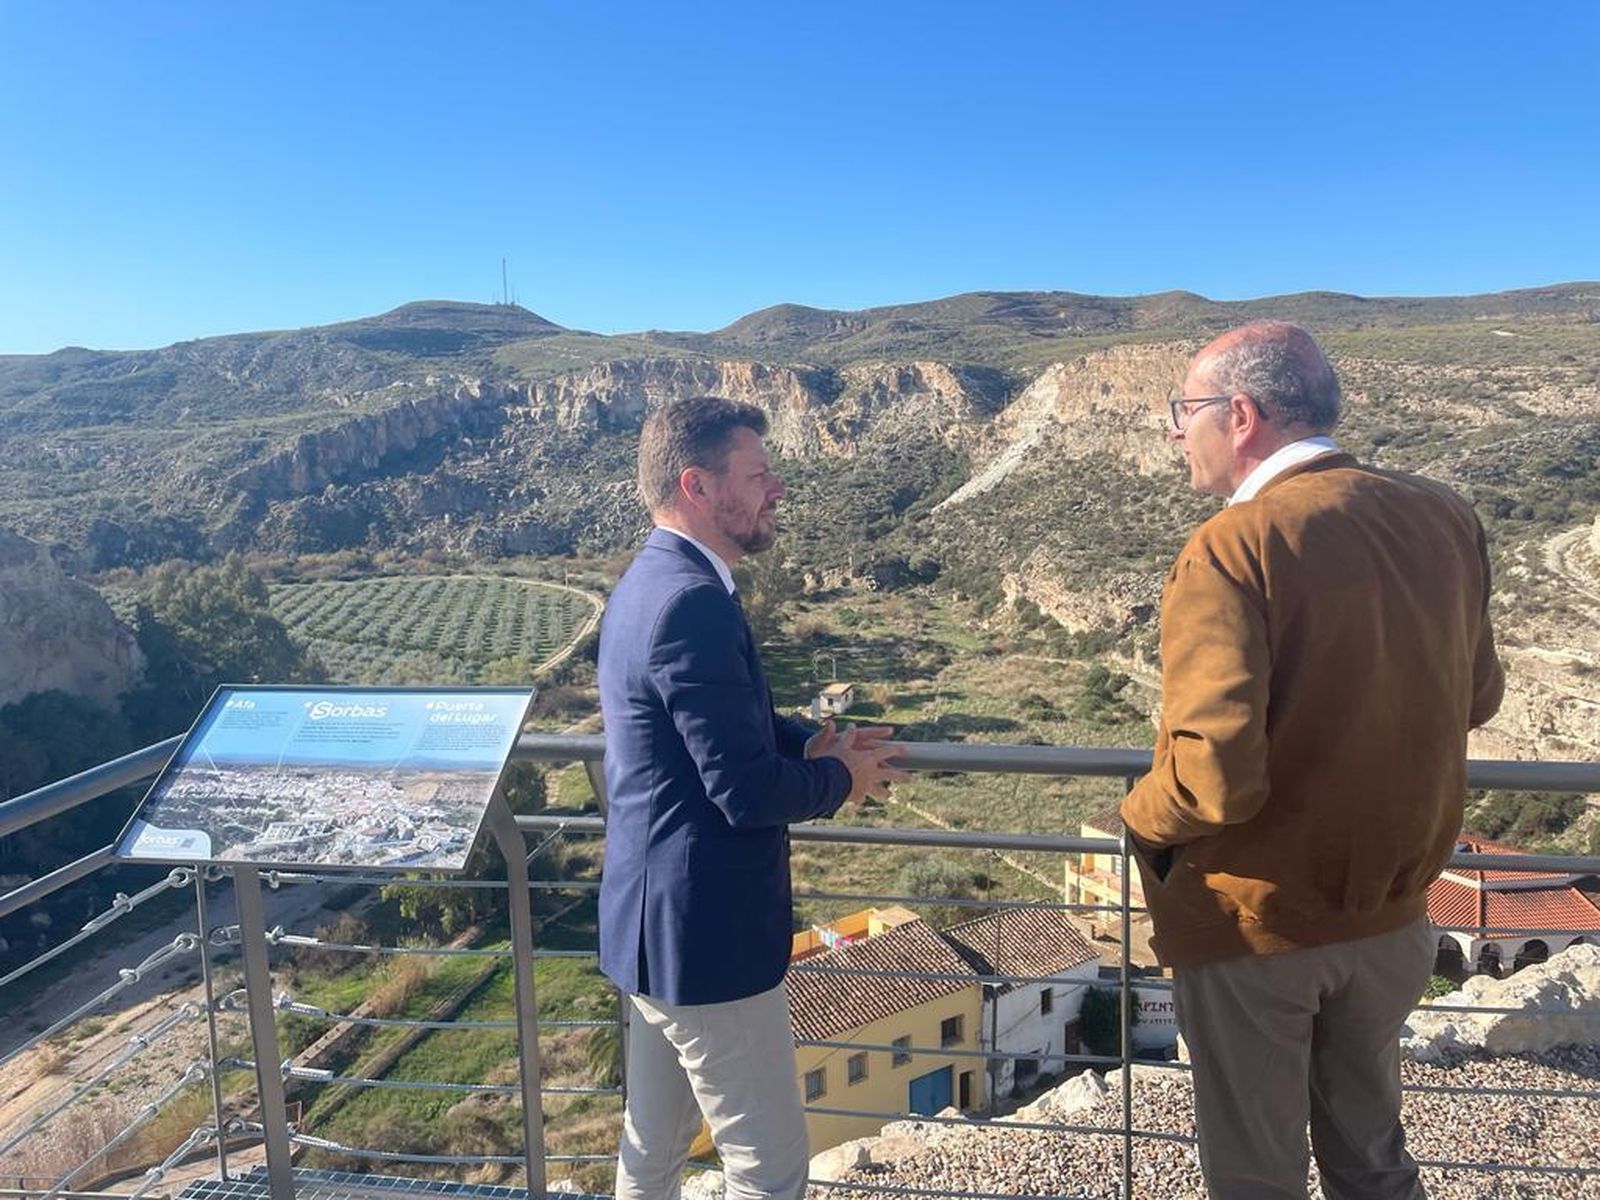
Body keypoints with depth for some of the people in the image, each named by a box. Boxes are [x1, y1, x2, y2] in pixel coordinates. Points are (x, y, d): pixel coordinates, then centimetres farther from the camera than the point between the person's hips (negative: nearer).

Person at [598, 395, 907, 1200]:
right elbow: (746, 793, -26)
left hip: (650, 922, 10)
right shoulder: (694, 600, -24)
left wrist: (814, 743, 2)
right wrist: (840, 777, -7)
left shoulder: (650, 581, 7)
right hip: (708, 937, -10)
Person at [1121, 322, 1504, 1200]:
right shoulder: (1445, 518, -5)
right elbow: (1476, 698, 9)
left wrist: (1141, 816, -10)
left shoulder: (1231, 548, -24)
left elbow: (1215, 774, -31)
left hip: (1255, 925, -5)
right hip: (1392, 910, 6)